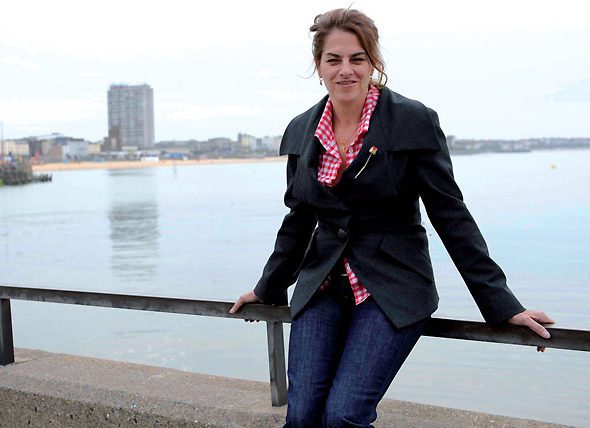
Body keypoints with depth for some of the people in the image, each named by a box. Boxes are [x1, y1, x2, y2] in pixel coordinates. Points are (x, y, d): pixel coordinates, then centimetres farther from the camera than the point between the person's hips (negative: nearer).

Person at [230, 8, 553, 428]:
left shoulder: (414, 121, -8)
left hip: (392, 289, -4)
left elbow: (452, 216, -6)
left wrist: (502, 304, -7)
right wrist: (267, 289, 23)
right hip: (322, 286, 4)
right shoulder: (300, 131, 6)